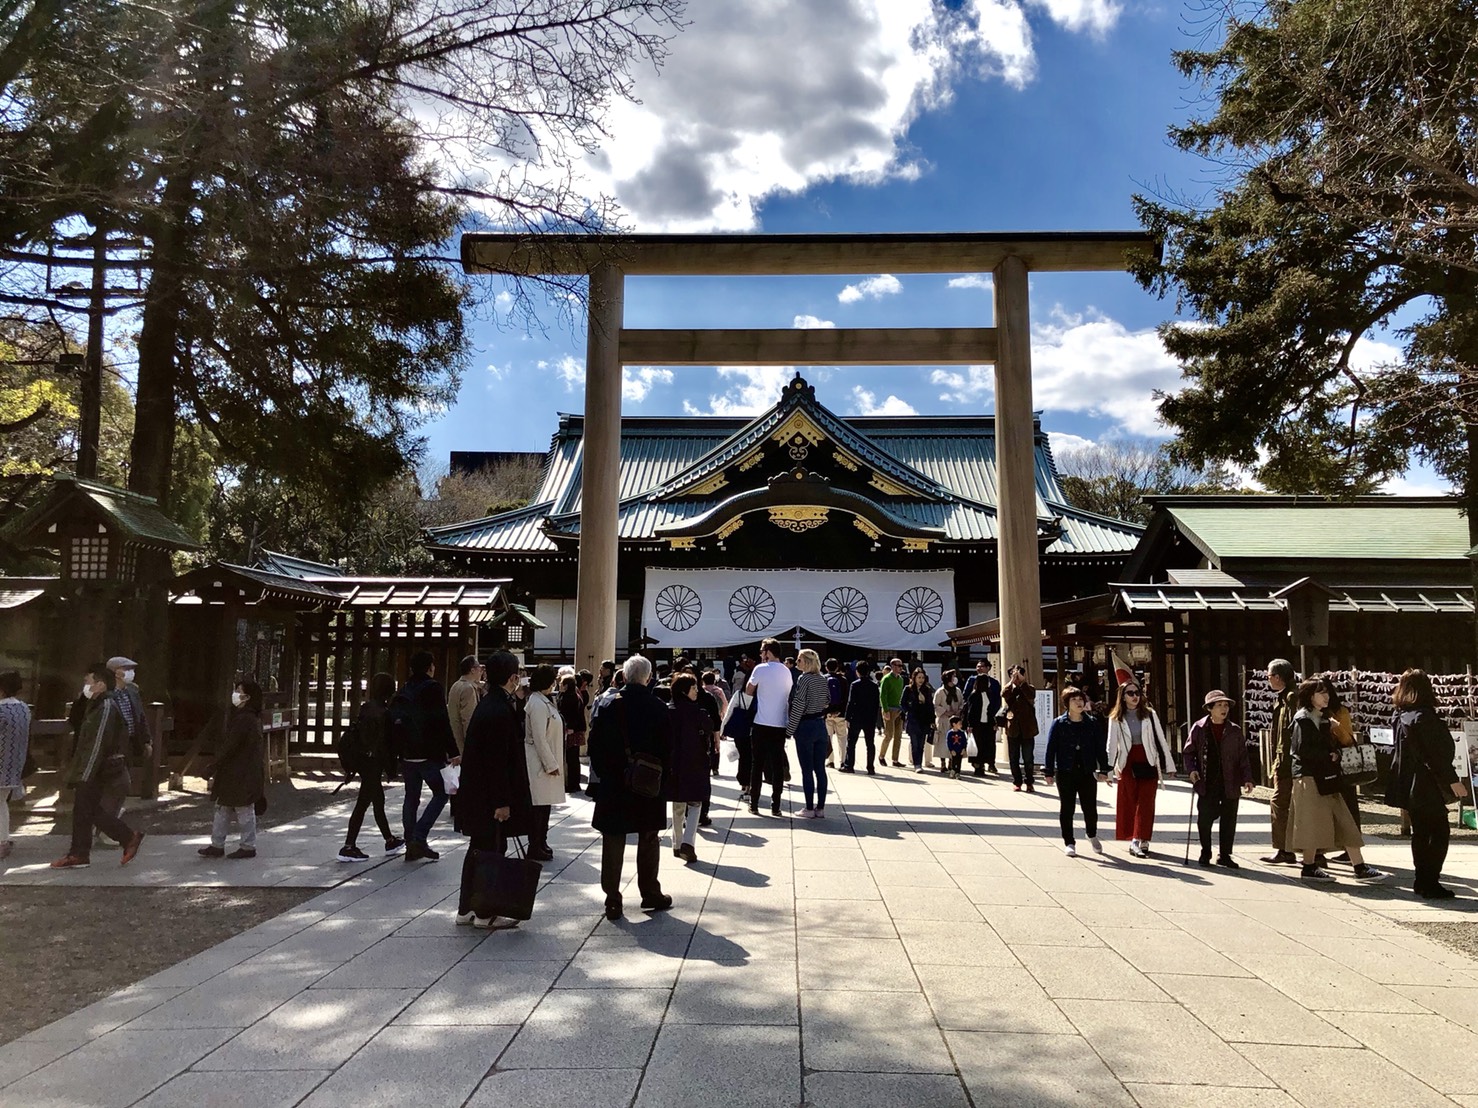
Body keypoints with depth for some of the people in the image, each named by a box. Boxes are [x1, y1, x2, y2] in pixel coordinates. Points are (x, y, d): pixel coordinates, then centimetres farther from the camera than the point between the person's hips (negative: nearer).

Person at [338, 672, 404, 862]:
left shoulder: (365, 707, 7)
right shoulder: (382, 713, -19)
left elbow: (356, 734, 12)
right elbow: (383, 744, -19)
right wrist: (389, 768, -12)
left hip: (362, 760, 9)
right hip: (373, 763, -9)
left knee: (378, 801, 17)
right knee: (363, 803, -2)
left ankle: (390, 841, 29)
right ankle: (349, 847, 3)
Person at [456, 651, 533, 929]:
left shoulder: (486, 704, 9)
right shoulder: (500, 710, -21)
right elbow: (498, 759, -22)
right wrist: (502, 802, -19)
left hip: (477, 792, 10)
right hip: (490, 795, -10)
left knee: (479, 849, 17)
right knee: (493, 850, 1)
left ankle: (467, 908, 26)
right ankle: (485, 913, 11)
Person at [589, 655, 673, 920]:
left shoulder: (608, 706, -5)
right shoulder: (660, 709, -9)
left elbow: (595, 746, -2)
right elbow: (668, 750, -6)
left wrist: (603, 774, 9)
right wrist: (664, 780, 5)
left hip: (613, 788, 1)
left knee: (613, 844, 7)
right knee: (648, 842, 14)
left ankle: (613, 901, 10)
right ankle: (650, 894, 22)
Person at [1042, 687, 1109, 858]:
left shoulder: (1092, 723, 4)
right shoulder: (1058, 724, -1)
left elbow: (1100, 748, 8)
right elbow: (1050, 749, -1)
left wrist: (1103, 770, 3)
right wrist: (1048, 772, -4)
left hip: (1087, 773, 1)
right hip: (1065, 773, -1)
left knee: (1090, 808, 3)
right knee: (1067, 809, 5)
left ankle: (1092, 835, 32)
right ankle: (1069, 843, 17)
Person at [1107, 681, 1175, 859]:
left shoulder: (1149, 714, 2)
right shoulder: (1116, 718, 2)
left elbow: (1161, 739, 4)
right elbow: (1112, 744, 0)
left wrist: (1168, 764, 2)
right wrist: (1109, 769, -8)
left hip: (1148, 762, 0)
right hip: (1127, 763, 1)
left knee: (1146, 803, -5)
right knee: (1129, 803, 3)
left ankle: (1141, 840, -2)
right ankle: (1134, 840, 10)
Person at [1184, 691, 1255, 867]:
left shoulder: (1234, 731, 4)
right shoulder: (1199, 728, 0)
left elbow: (1243, 756, 6)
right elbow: (1189, 751, 5)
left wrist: (1247, 778, -4)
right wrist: (1191, 770, -10)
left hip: (1230, 784, 2)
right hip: (1207, 784, -2)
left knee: (1229, 821, 7)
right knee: (1204, 819, 0)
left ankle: (1225, 855, 21)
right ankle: (1205, 854, 17)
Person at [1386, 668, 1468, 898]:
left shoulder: (1401, 717, 10)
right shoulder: (1424, 717, -16)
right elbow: (1437, 753, -19)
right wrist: (1452, 780, -15)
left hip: (1409, 786, 8)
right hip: (1426, 786, -8)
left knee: (1420, 833, 14)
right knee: (1439, 834, -3)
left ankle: (1422, 881, 18)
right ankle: (1430, 884, -4)